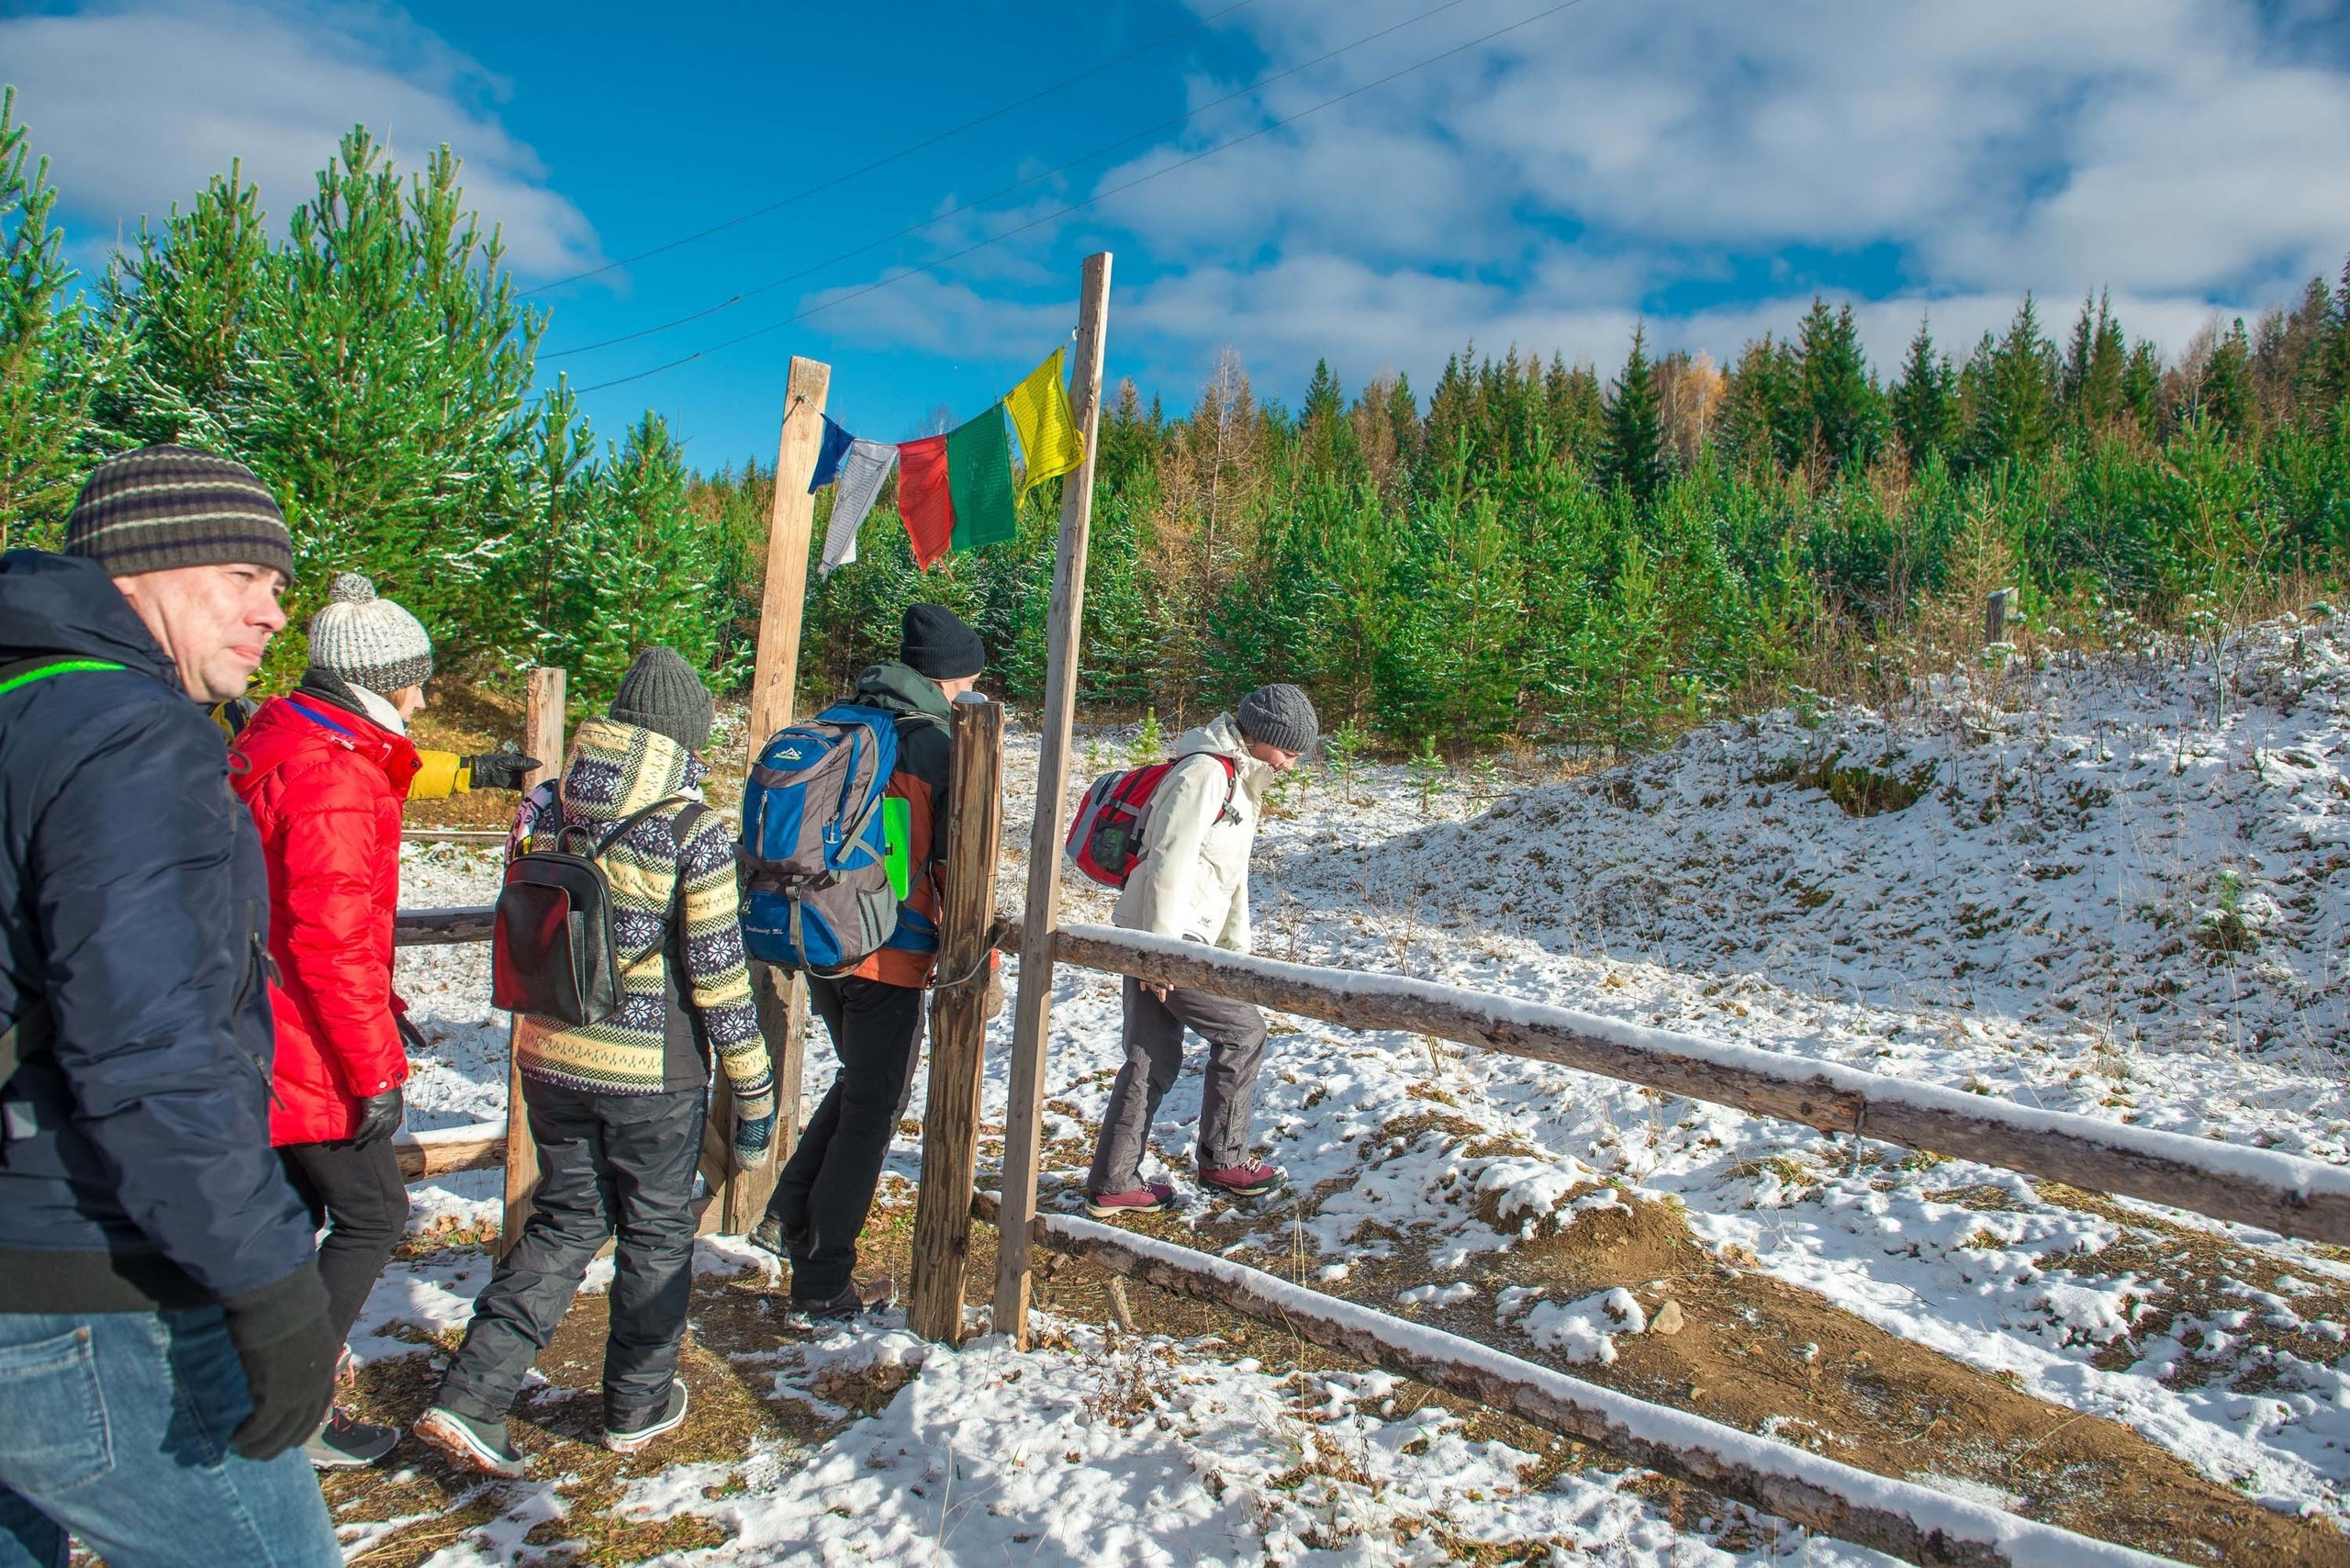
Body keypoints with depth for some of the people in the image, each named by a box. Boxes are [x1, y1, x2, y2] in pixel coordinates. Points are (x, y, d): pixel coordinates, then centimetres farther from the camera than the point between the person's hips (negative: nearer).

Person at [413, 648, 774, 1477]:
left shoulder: (543, 812, 0)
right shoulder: (690, 833, -16)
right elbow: (719, 974, -14)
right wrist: (753, 1089, -6)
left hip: (549, 1059, 5)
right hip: (653, 1075, -5)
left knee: (565, 1221, 20)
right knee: (657, 1232, 15)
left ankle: (470, 1398, 14)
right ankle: (638, 1406, 29)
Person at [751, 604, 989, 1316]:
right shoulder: (940, 744, -12)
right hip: (891, 957, -6)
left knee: (858, 1083, 27)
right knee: (873, 1110, 7)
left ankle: (787, 1215, 25)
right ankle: (823, 1281, 14)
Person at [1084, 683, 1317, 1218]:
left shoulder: (1238, 781, 17)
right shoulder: (1204, 773, -15)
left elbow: (1231, 873, 23)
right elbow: (1168, 865, -22)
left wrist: (1237, 945, 23)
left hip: (1162, 939, 10)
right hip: (1162, 939, -10)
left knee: (1154, 1062, 12)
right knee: (1242, 1030, 0)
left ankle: (1112, 1183, 19)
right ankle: (1222, 1159, 13)